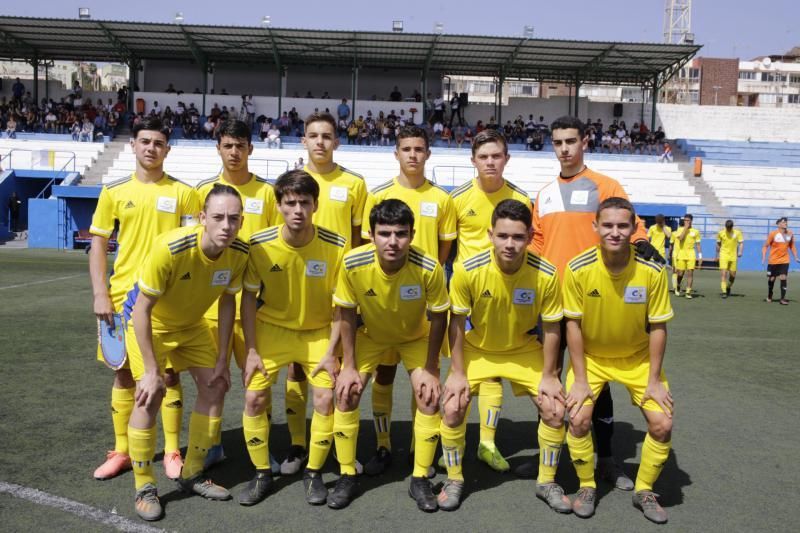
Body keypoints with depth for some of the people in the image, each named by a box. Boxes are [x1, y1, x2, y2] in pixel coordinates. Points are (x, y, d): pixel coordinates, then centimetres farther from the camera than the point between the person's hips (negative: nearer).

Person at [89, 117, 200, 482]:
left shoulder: (183, 193, 0)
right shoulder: (114, 192, 5)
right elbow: (98, 246, 6)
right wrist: (100, 295, -4)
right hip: (123, 297, 2)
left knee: (169, 373, 4)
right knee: (124, 373, 10)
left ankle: (172, 452, 17)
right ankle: (121, 451, 23)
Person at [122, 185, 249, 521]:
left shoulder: (239, 253, -21)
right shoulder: (169, 248, -37)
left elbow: (227, 301, -5)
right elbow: (142, 310, -28)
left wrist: (222, 360, -4)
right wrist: (152, 370, -27)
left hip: (191, 324, 6)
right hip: (149, 322, -5)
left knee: (215, 388, 4)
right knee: (150, 397, -15)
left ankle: (192, 475, 21)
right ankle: (144, 487, 4)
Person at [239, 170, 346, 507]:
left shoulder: (335, 246, -20)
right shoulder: (259, 245, -18)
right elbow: (249, 296, -6)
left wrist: (330, 351, -13)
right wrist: (251, 350, -8)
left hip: (319, 331, -1)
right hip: (272, 328, 1)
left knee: (326, 397, -10)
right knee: (253, 398, -5)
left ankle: (313, 473, 13)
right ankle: (262, 474, 16)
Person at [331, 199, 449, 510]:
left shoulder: (429, 268, -34)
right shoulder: (353, 264, -31)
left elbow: (438, 318, -17)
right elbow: (347, 315, -15)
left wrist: (429, 369, -14)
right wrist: (349, 366, -13)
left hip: (416, 336, -1)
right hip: (370, 334, 1)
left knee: (429, 398, -13)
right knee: (345, 393, -10)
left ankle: (420, 480, 7)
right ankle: (347, 476, 9)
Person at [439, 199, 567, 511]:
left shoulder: (546, 274, -23)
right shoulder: (468, 271, -26)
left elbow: (551, 328, -10)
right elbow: (457, 323, -13)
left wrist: (548, 375, -8)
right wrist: (458, 373, -12)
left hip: (525, 351, 1)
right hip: (478, 350, 0)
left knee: (555, 410, -8)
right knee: (452, 408, -13)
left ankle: (546, 481, 17)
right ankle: (454, 480, 12)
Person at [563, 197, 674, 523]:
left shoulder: (652, 270, -19)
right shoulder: (578, 269, -21)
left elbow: (658, 327, -10)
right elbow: (573, 325, -13)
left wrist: (654, 380, -10)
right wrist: (580, 379, -13)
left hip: (637, 358, 1)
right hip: (591, 356, -1)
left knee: (662, 424, -9)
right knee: (579, 419, -17)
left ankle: (644, 491, 17)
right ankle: (586, 487, 10)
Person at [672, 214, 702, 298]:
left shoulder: (695, 231, 6)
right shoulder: (680, 229, 3)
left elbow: (698, 244, 9)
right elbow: (680, 238, -17)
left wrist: (700, 255, 3)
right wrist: (686, 228, -13)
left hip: (691, 254, 1)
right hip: (681, 253, 0)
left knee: (690, 273, -6)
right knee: (680, 273, 3)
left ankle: (688, 292, -3)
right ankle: (677, 287, 30)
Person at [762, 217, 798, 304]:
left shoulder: (790, 233, 0)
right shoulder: (773, 233, -11)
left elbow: (792, 246, 13)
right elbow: (765, 246, -6)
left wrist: (796, 257, 8)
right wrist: (763, 257, -14)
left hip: (784, 261, 2)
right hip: (773, 261, -2)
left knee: (783, 278, -9)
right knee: (771, 279, 7)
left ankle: (783, 299, -5)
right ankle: (769, 297, 27)